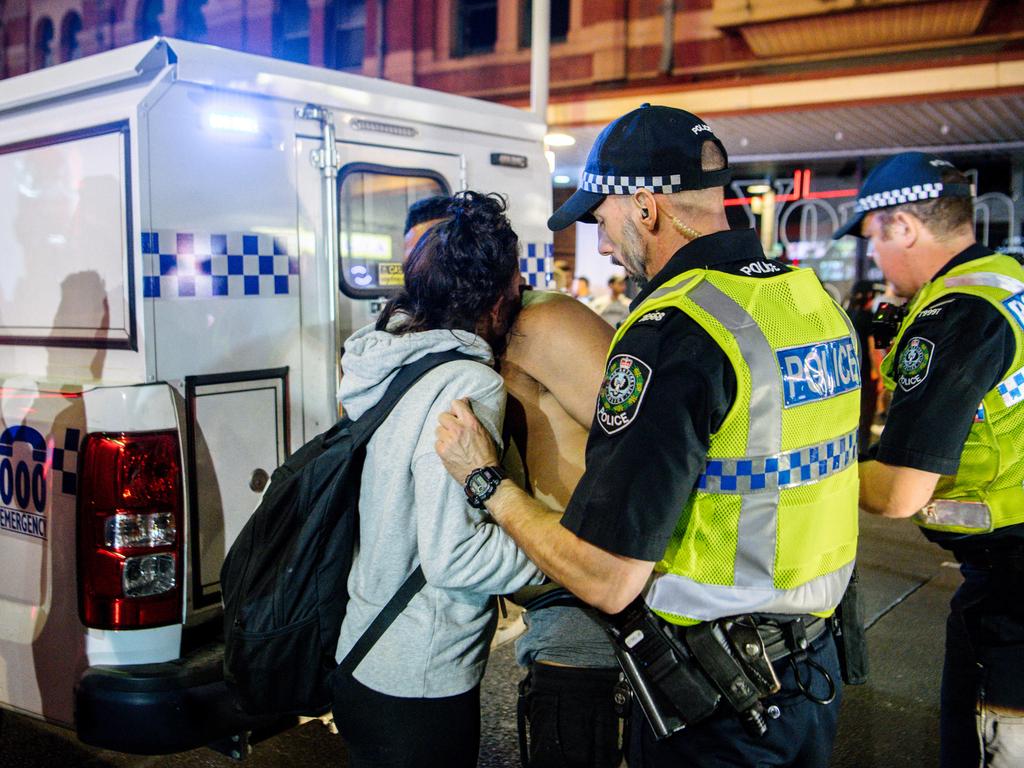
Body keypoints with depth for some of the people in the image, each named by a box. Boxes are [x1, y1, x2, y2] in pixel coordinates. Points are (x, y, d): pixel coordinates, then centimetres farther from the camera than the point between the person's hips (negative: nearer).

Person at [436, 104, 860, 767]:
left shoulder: (674, 329, -24)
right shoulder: (815, 298, 1)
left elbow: (608, 580, -25)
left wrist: (487, 481, -11)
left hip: (718, 702, -7)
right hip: (819, 664, 8)